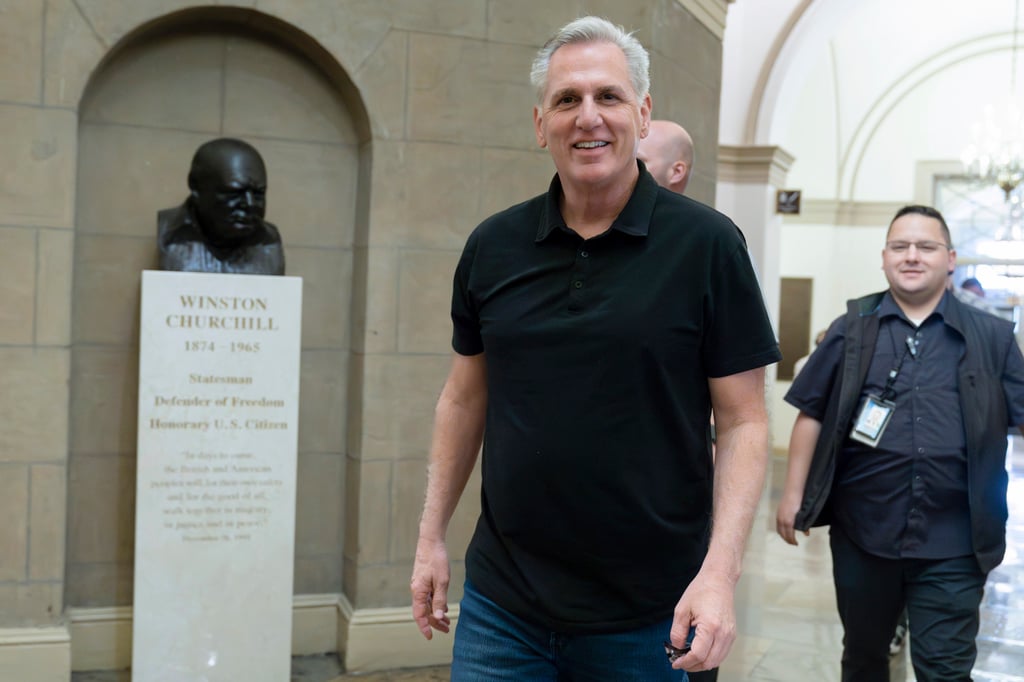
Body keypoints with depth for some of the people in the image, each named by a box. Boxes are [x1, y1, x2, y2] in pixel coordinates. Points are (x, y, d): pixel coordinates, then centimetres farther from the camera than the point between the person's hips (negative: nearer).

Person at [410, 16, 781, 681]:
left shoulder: (708, 244, -8)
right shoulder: (493, 246, 2)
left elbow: (743, 420, -7)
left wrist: (720, 571, -16)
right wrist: (432, 537, 9)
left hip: (648, 615, -2)